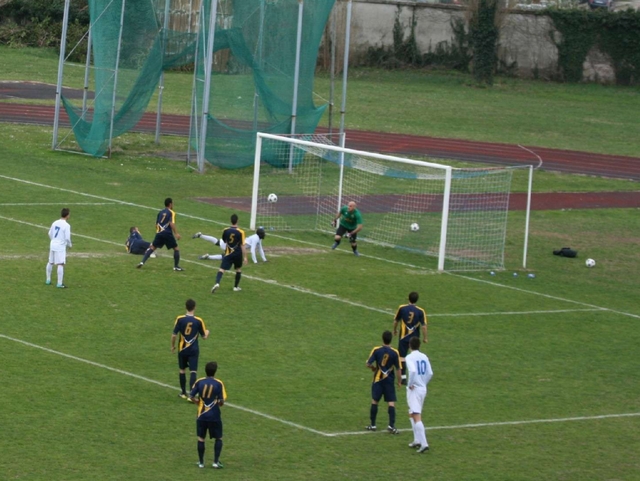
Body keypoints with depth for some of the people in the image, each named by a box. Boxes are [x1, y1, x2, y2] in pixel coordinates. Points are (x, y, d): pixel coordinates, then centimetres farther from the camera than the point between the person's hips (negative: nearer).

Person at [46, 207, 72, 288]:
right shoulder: (66, 225, -13)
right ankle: (59, 283, -12)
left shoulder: (55, 223, 7)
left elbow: (50, 234, 14)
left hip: (52, 245, 7)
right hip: (61, 246, -7)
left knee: (50, 263, 20)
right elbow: (67, 238, -16)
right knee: (61, 264, -8)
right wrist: (69, 245, 2)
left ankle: (48, 280, 32)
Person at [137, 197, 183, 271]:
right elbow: (172, 223, -14)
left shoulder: (160, 212, 18)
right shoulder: (171, 212, 0)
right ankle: (176, 266, 6)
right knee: (176, 248, 9)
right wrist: (176, 233, -17)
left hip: (159, 233, 5)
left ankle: (142, 262, -1)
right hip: (168, 234, -5)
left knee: (152, 248, 12)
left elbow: (156, 224, 21)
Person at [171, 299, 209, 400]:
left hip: (182, 349, 1)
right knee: (193, 372, -2)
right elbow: (204, 336, 0)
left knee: (182, 370, 17)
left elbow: (174, 335, -8)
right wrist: (207, 332, 23)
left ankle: (183, 393, 27)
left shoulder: (180, 319, -10)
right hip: (194, 350, -1)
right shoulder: (198, 321, -10)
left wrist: (173, 346, 9)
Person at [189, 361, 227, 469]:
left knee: (201, 438, 13)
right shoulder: (219, 384, -10)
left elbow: (191, 397, -3)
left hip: (201, 415, 2)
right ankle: (216, 461, 4)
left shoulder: (199, 382, -4)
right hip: (214, 416, -2)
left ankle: (201, 462, 16)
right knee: (219, 438, 12)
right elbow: (222, 401, -12)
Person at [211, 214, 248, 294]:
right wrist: (245, 257, -7)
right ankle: (236, 286, 27)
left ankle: (217, 283, -30)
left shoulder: (226, 231, -3)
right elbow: (242, 245, -11)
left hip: (228, 253, 1)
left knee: (222, 269, -6)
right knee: (238, 269, 23)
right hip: (237, 254, 0)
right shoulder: (240, 232, -12)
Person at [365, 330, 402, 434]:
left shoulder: (376, 350, -8)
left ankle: (373, 425, 16)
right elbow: (398, 369, -5)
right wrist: (399, 381, 7)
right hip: (389, 380, -1)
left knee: (374, 401, 11)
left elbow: (368, 364, -9)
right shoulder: (395, 353, -8)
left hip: (378, 379, 1)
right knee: (391, 403, 0)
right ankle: (391, 426, -9)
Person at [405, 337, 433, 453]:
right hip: (423, 389, 7)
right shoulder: (424, 357, 7)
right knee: (412, 414, 23)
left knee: (417, 417, -10)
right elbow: (430, 373, 5)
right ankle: (417, 440, 25)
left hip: (414, 390, -7)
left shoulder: (410, 357, -11)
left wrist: (410, 384, -15)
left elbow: (412, 371, -27)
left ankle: (424, 444, -20)